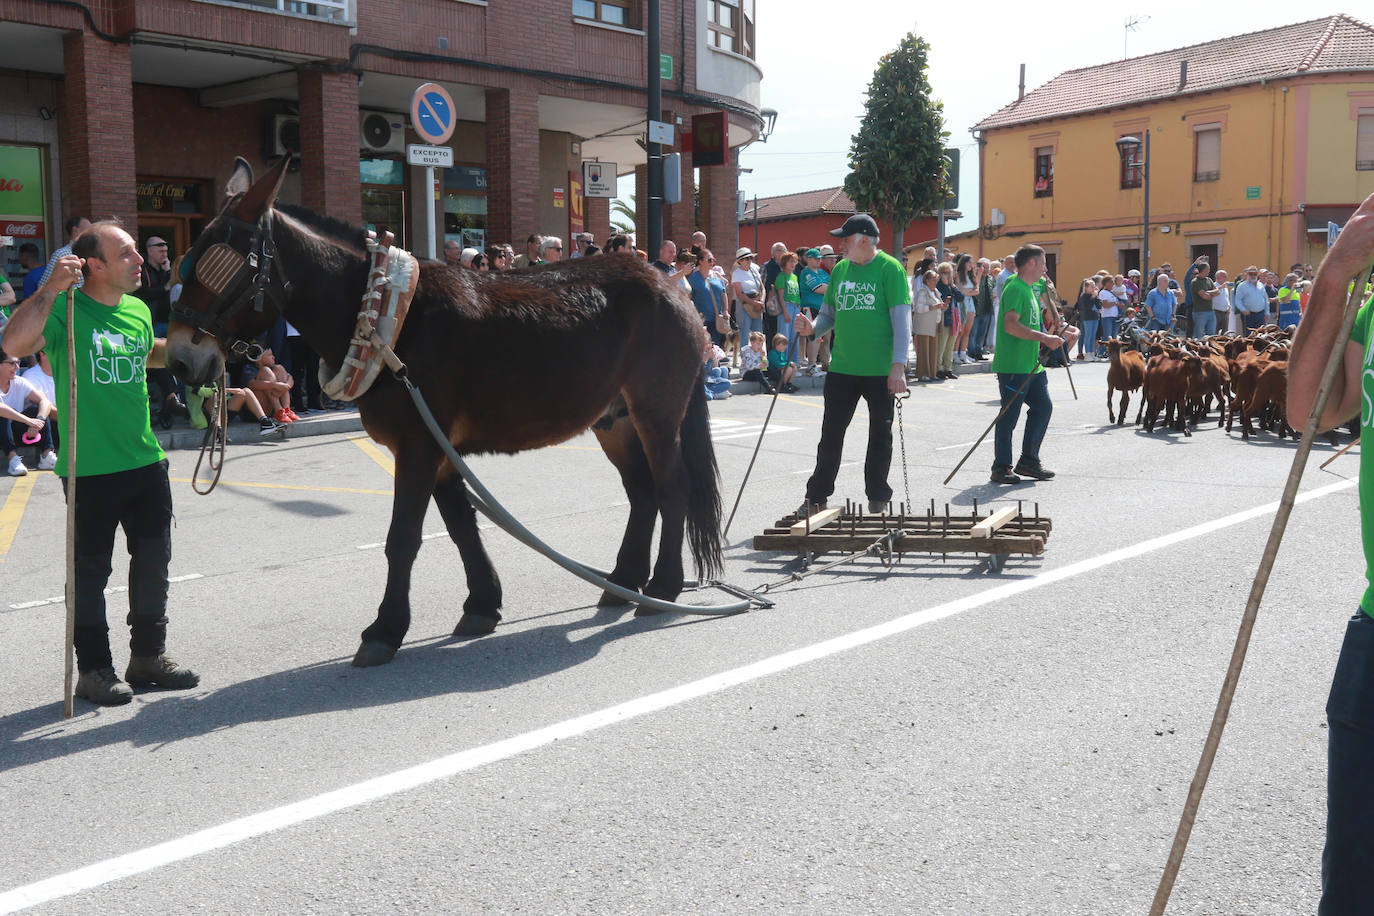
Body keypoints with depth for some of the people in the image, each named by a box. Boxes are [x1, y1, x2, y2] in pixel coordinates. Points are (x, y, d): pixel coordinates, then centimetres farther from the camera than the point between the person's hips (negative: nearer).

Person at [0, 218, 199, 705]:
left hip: (146, 462, 6)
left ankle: (149, 655, 29)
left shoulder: (138, 310, 8)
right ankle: (94, 669, 18)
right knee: (91, 569, 5)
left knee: (153, 561, 13)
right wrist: (50, 289, -32)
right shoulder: (65, 308, -11)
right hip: (89, 469, -6)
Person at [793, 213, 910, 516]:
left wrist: (898, 366, -19)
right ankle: (816, 497, 17)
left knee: (880, 436, 8)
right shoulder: (840, 269, 9)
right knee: (831, 434, 7)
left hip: (881, 371, -4)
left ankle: (877, 499, 22)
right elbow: (829, 315, 16)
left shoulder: (890, 268, -7)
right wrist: (813, 327, -8)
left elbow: (902, 320, -12)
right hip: (842, 367, 4)